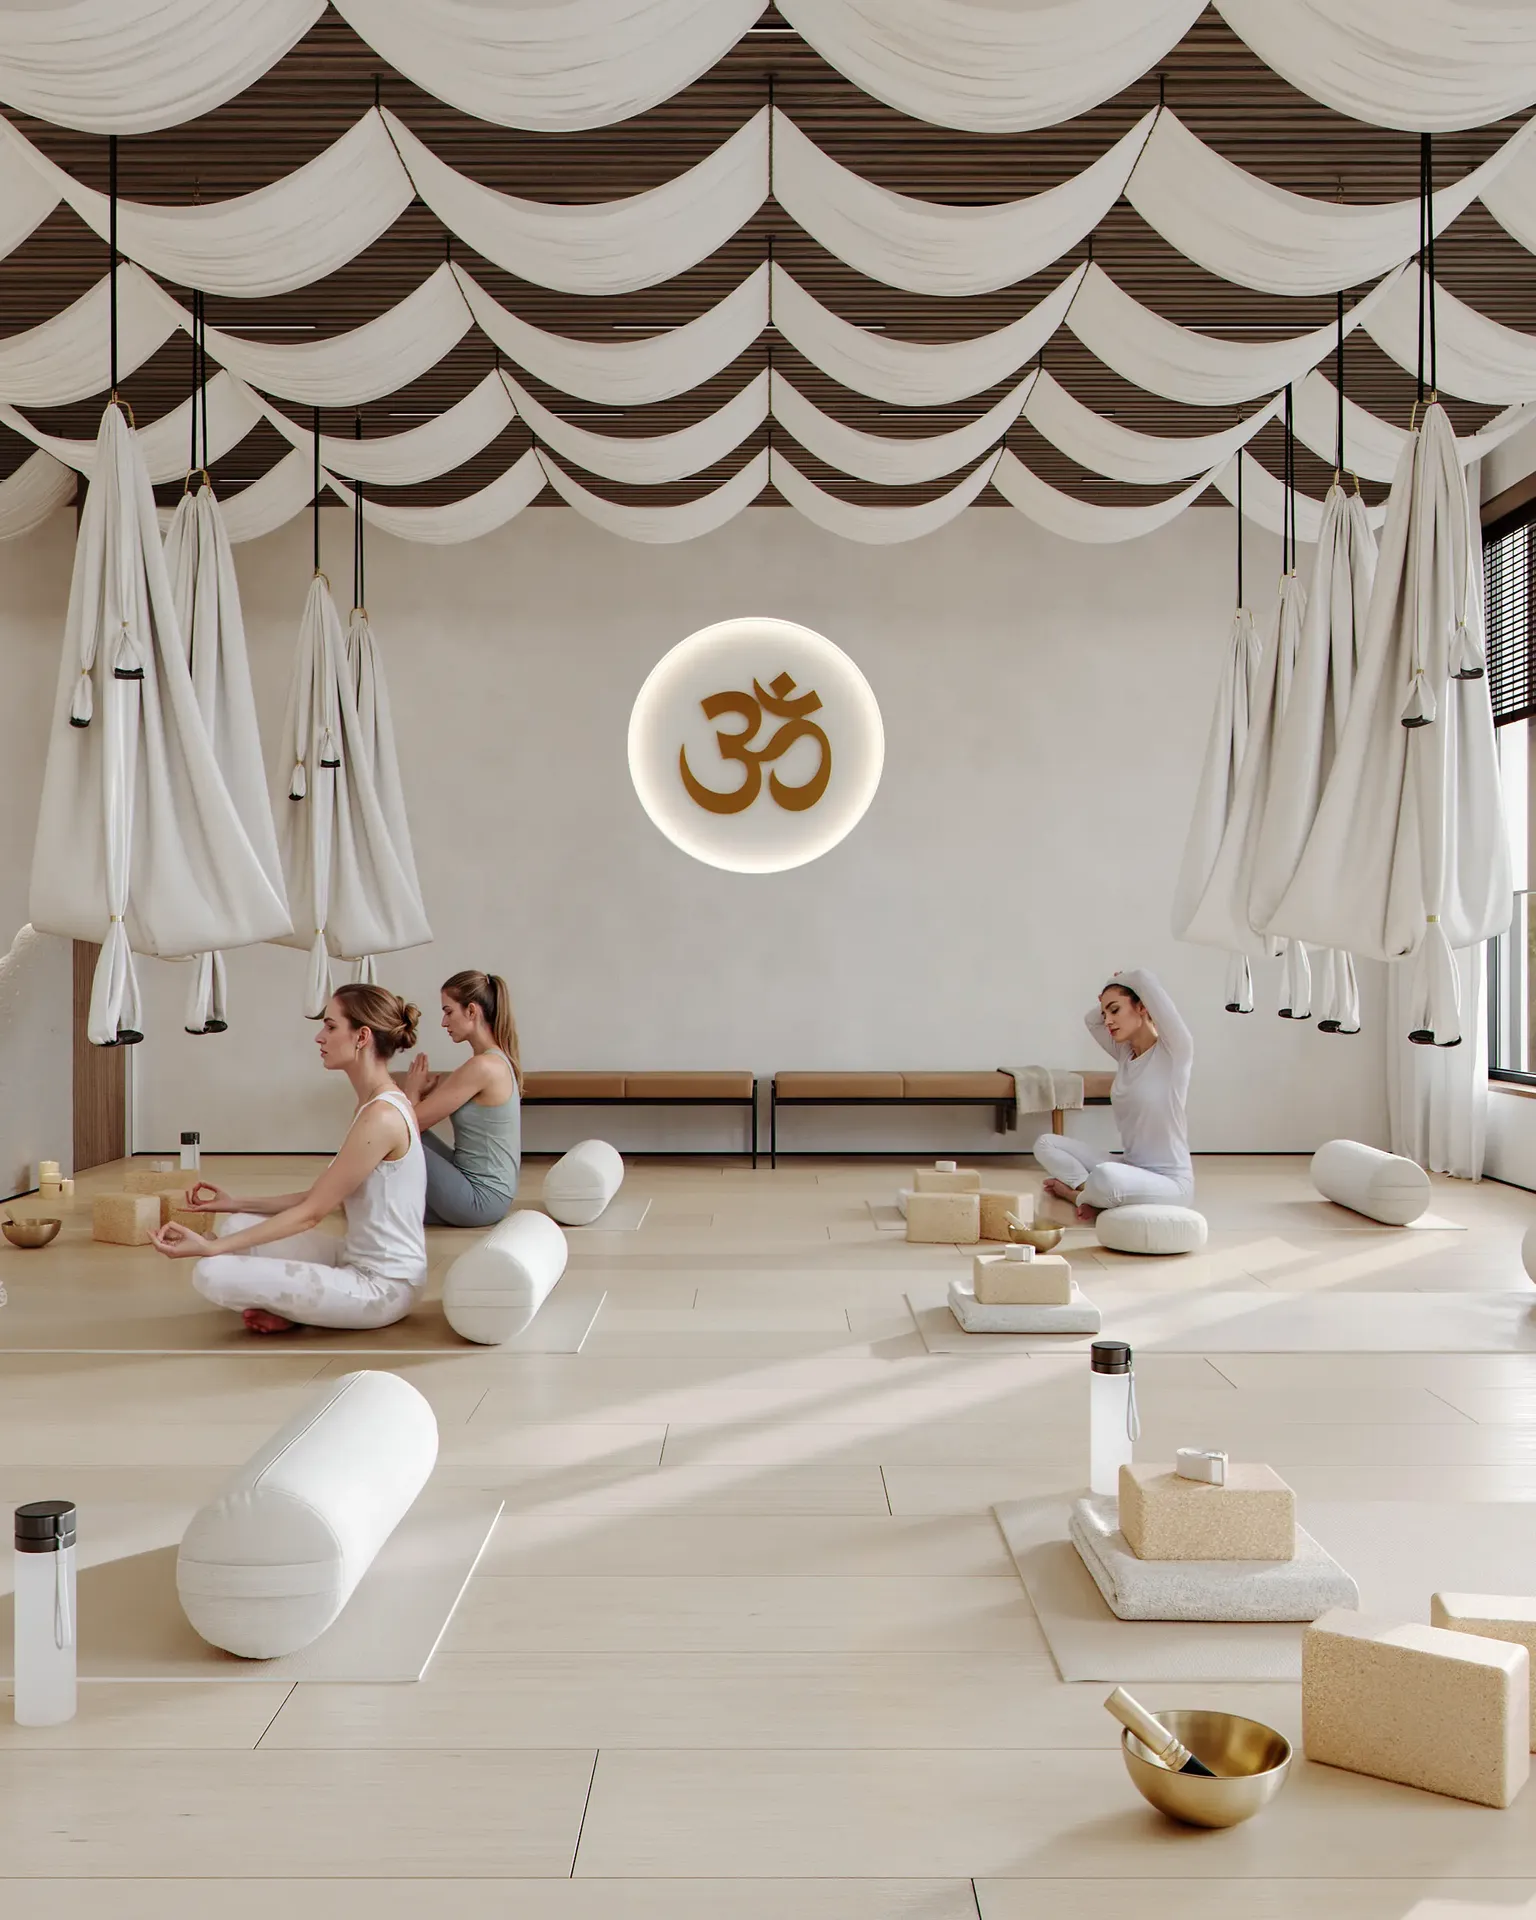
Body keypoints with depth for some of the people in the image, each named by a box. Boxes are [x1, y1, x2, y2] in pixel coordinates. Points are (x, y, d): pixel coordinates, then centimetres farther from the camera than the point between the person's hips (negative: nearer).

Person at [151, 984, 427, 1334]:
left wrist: (210, 1247, -19)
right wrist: (237, 1204, 11)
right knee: (237, 1225, 14)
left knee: (212, 1274, -17)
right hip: (359, 1262, 10)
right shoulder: (378, 1105, 9)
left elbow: (310, 1213, -19)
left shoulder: (382, 1116, -22)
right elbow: (319, 1198, 14)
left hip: (379, 1286, -10)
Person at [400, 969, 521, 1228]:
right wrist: (424, 1087, -4)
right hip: (487, 1191, 10)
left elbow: (413, 1122, -16)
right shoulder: (495, 1060, 8)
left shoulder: (482, 1067, -22)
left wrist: (413, 1089, 3)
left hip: (480, 1198, -10)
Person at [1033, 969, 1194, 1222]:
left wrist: (1118, 983, -1)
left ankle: (1076, 1193, -5)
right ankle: (1097, 1199, -13)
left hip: (1169, 1182, -8)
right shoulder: (1125, 1054, 8)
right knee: (1046, 1143, 1)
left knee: (1105, 1176, -37)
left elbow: (1144, 979, -22)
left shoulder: (1174, 1052, -13)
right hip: (1130, 1169, 8)